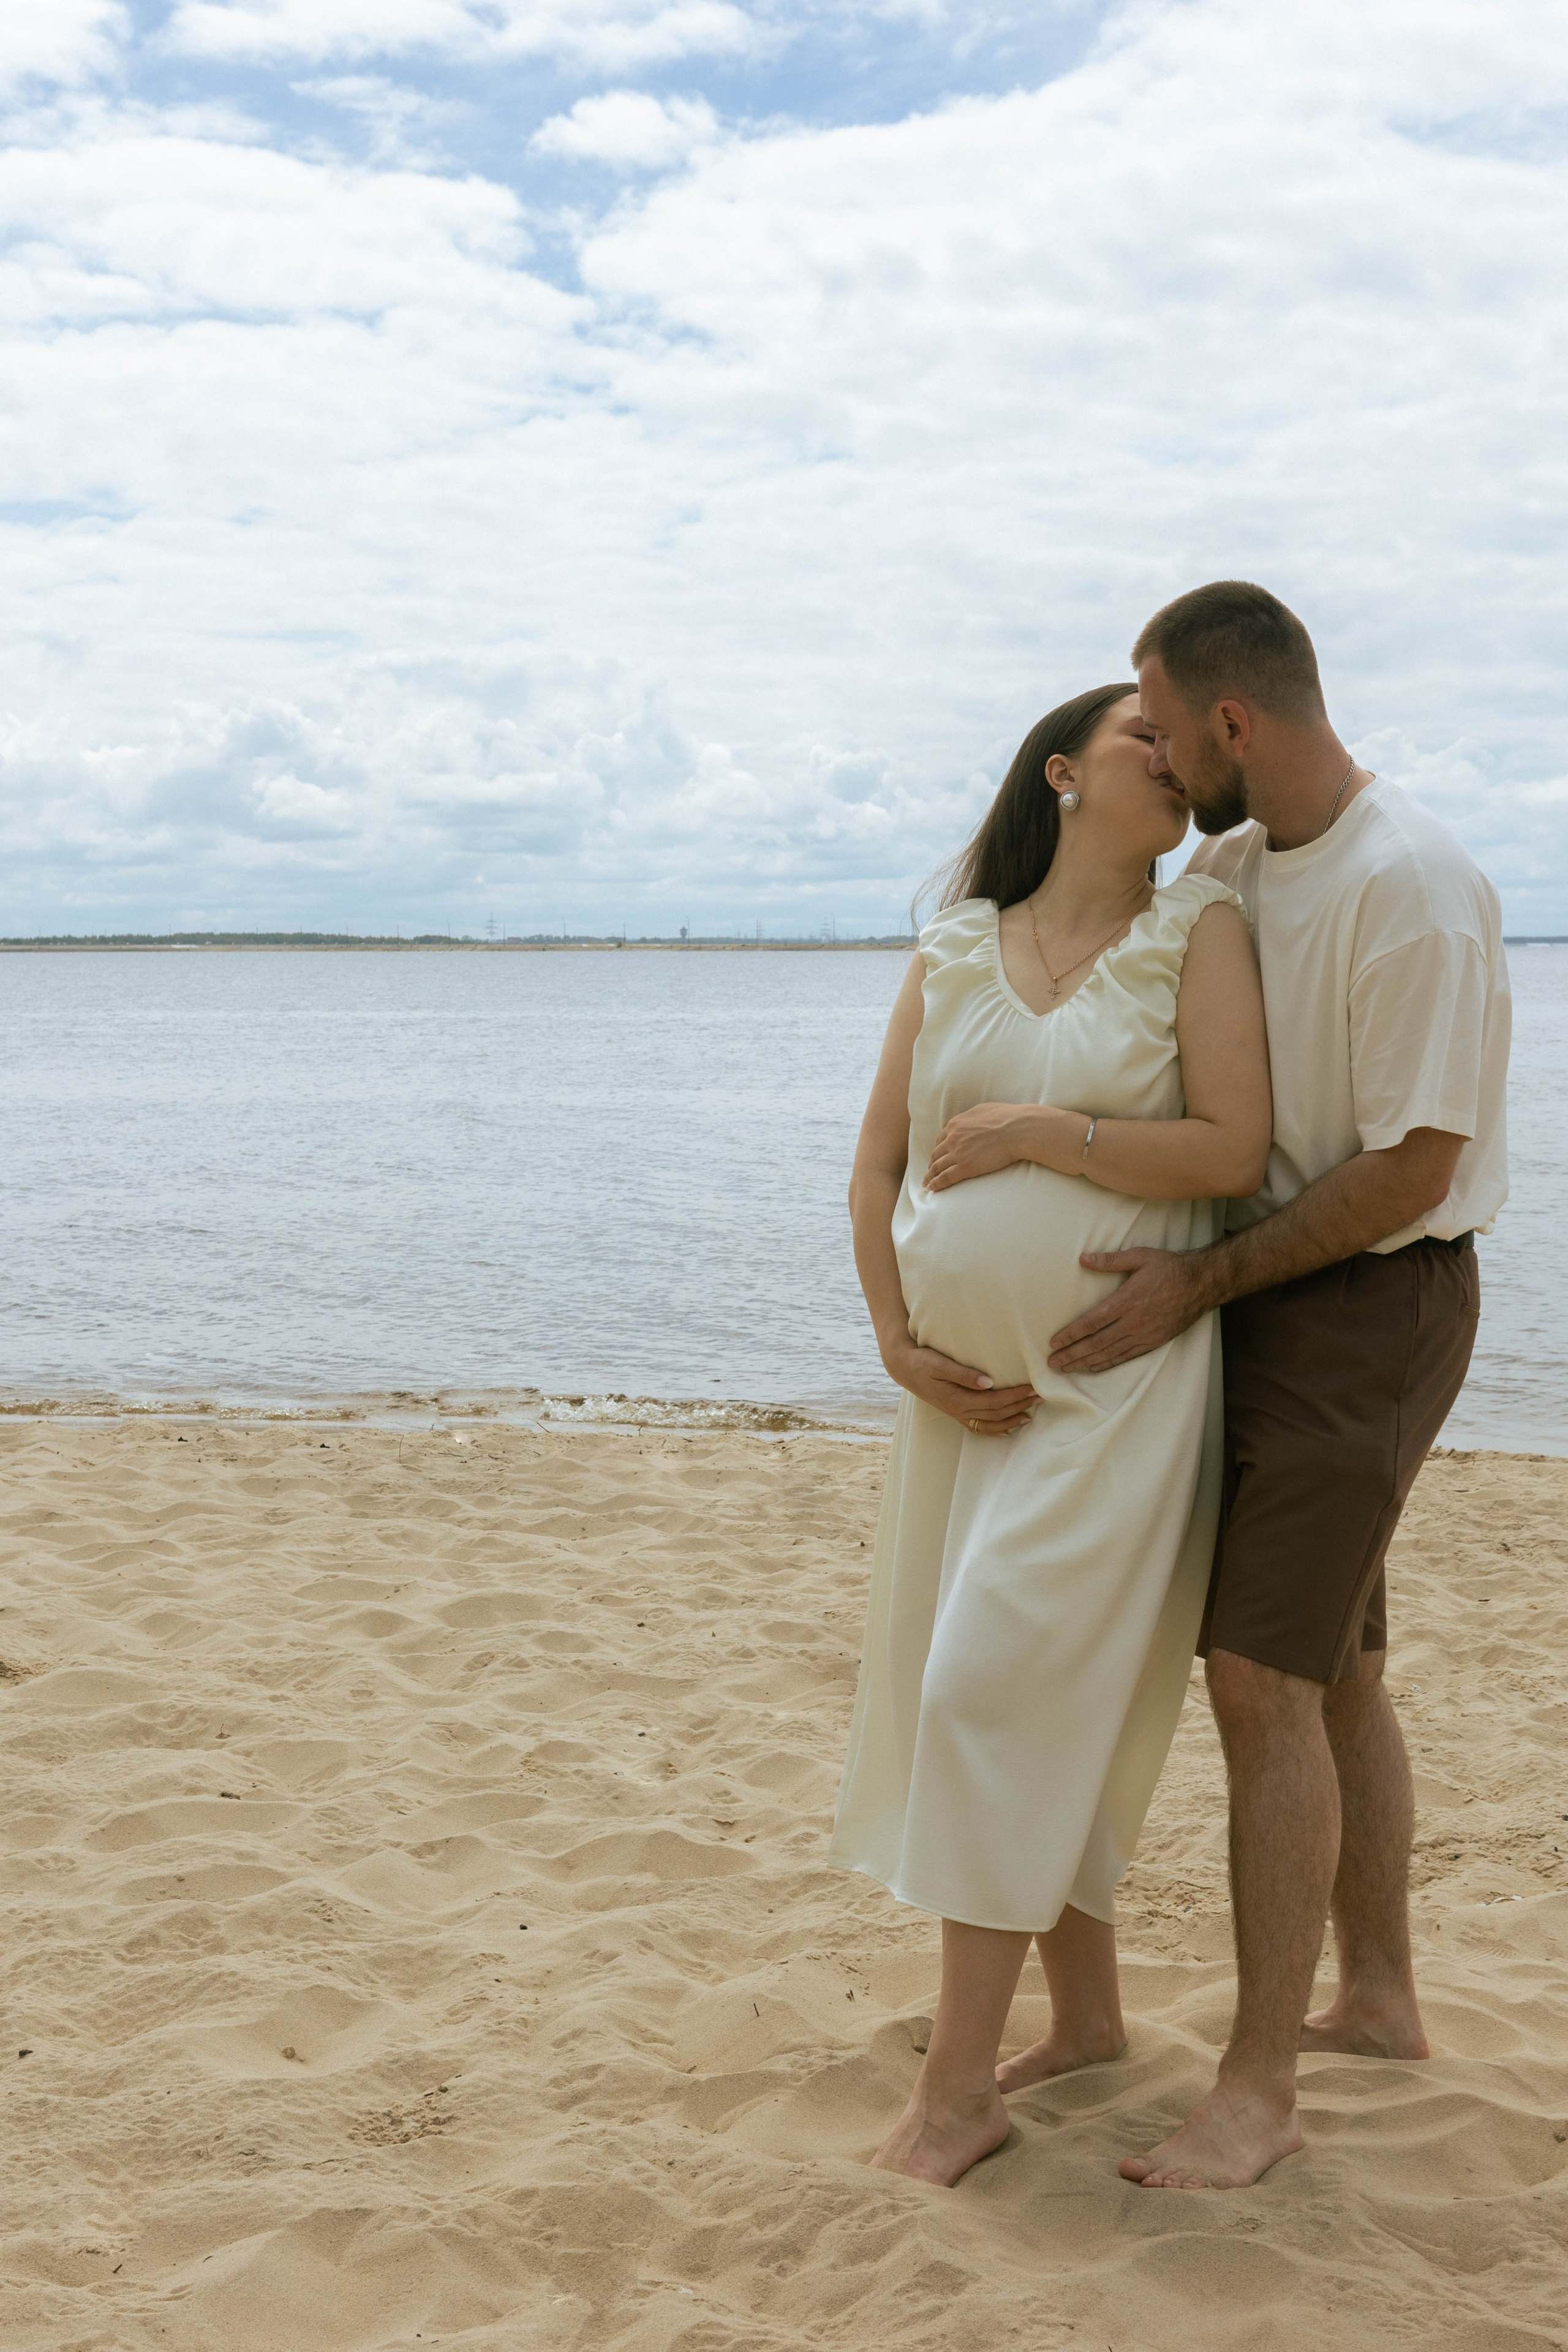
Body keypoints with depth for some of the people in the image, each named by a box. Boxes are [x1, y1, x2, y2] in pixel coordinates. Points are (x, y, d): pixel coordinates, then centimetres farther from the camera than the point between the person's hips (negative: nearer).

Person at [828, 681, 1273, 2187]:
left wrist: (1039, 1131, -14)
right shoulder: (951, 954, 9)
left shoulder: (1198, 934, -2)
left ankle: (959, 2088, 1)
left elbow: (1235, 1154, -12)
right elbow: (876, 1165, 7)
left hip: (1116, 1382, -5)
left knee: (999, 1690, -9)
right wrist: (902, 1345, -3)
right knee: (1036, 1716, 12)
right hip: (971, 1387, 5)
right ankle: (1086, 2017, 29)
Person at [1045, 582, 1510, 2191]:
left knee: (1261, 1680, -11)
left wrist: (1198, 1285, -20)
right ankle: (1377, 1997, 32)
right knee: (1333, 1670, 17)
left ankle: (1257, 2090, -2)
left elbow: (1407, 1173, -22)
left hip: (1371, 1310, -9)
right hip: (1269, 1302, 9)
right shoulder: (1230, 867, 6)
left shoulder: (1411, 892, -21)